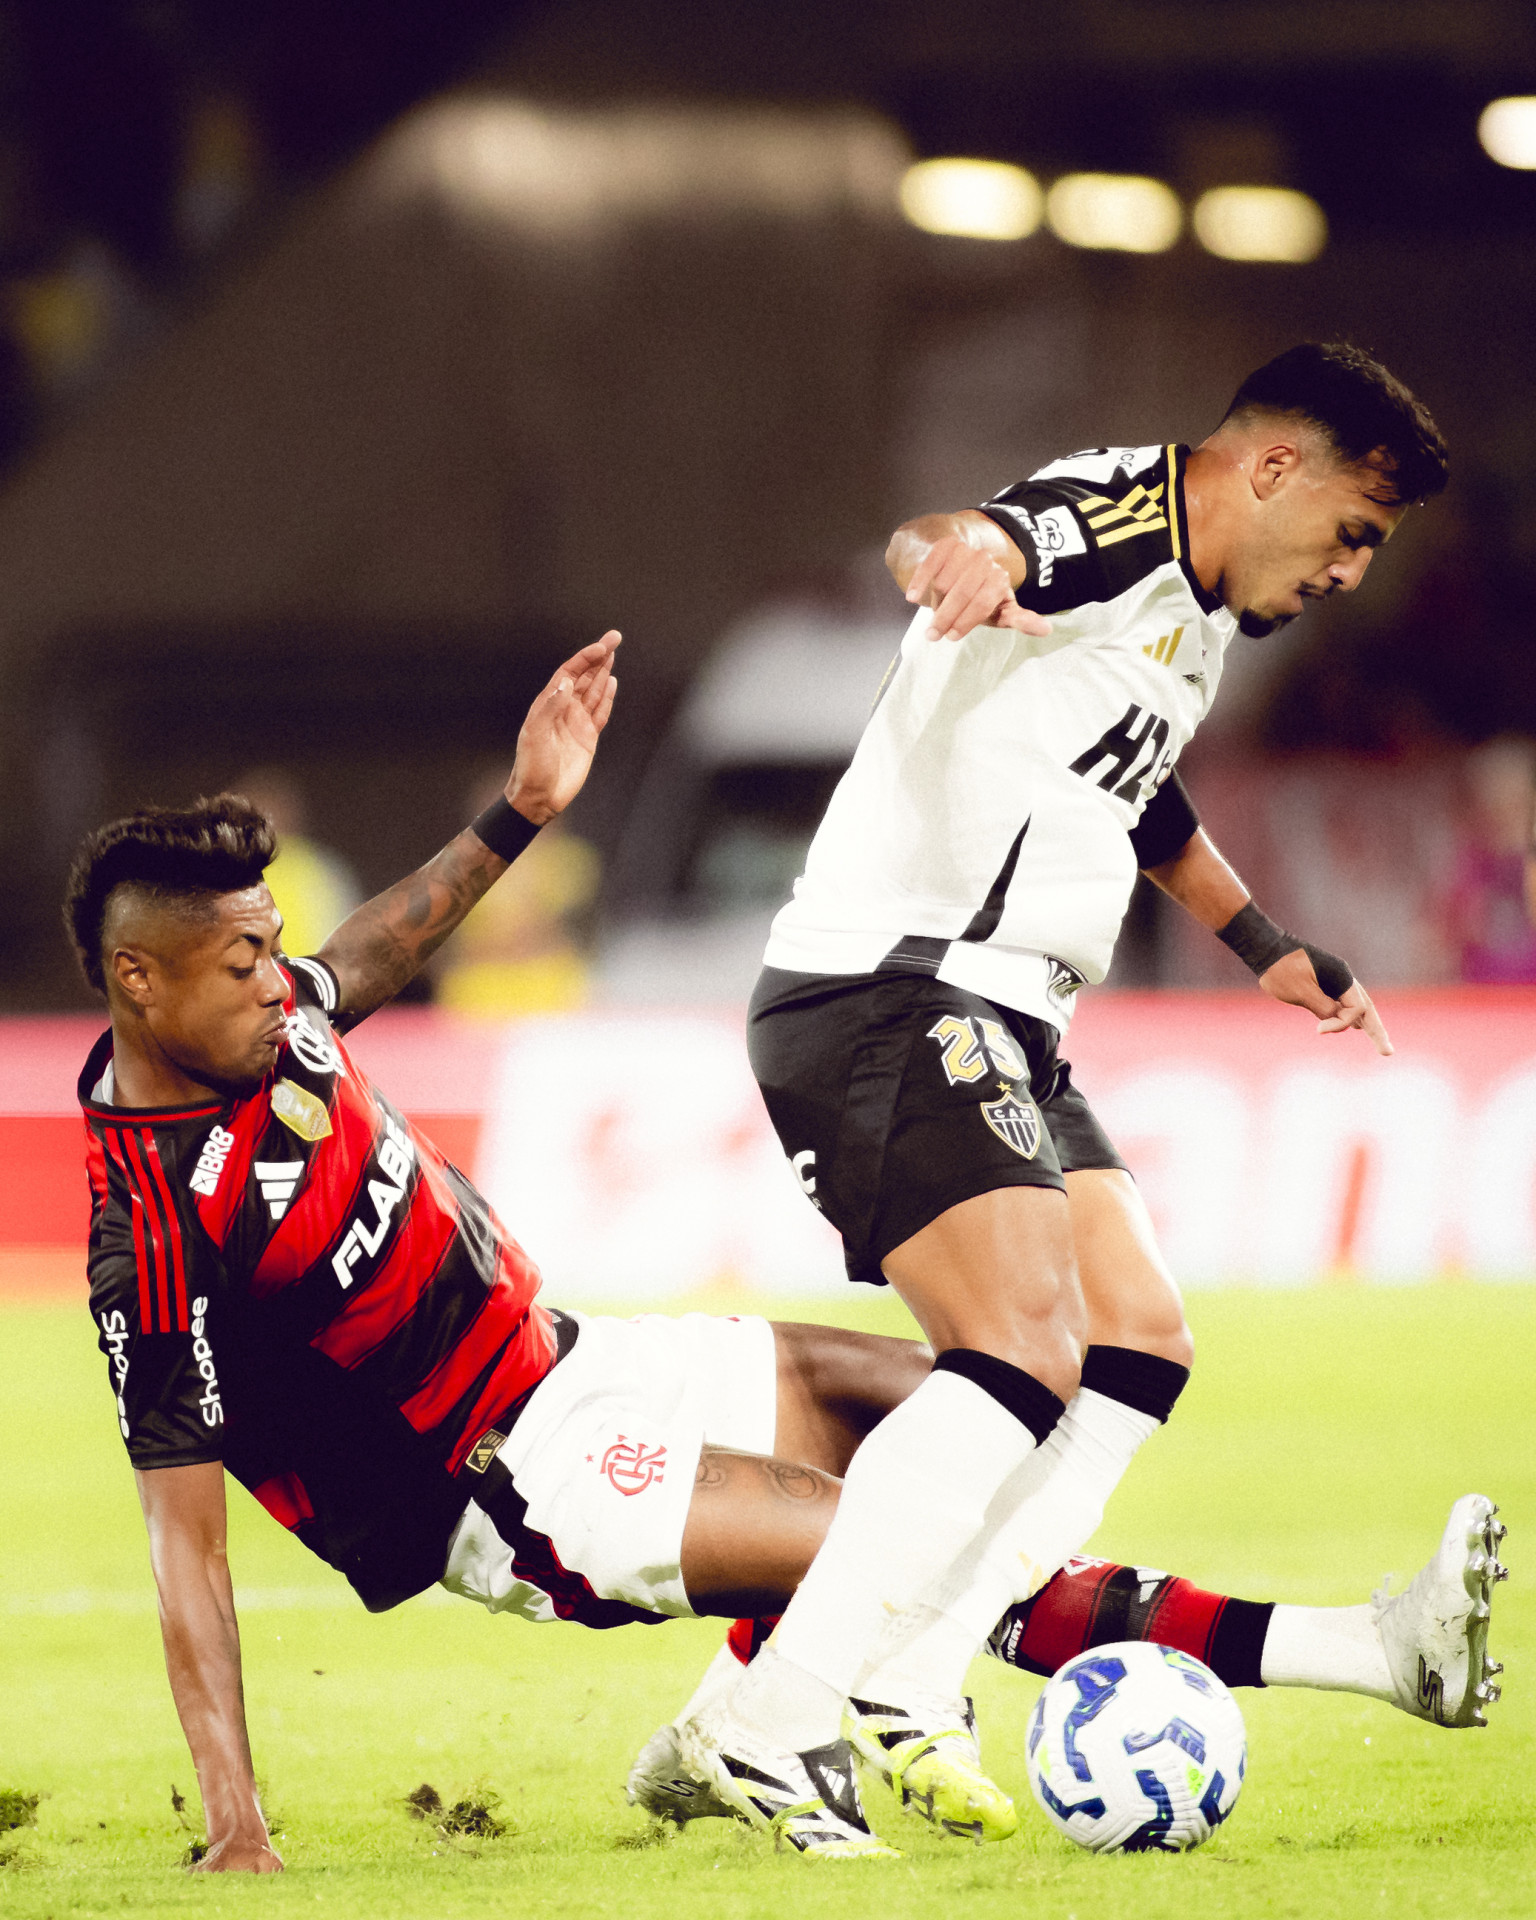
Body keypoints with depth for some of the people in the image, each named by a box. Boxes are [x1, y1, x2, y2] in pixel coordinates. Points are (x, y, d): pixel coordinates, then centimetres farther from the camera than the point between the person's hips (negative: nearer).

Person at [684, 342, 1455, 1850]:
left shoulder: (1198, 620, 19)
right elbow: (939, 541, -36)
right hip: (886, 988, -11)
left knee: (1140, 1349, 6)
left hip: (1002, 1031, 11)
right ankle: (763, 1735, -23)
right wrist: (968, 556, -60)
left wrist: (1261, 945, 49)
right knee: (1024, 1345, -22)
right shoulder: (1115, 524, -12)